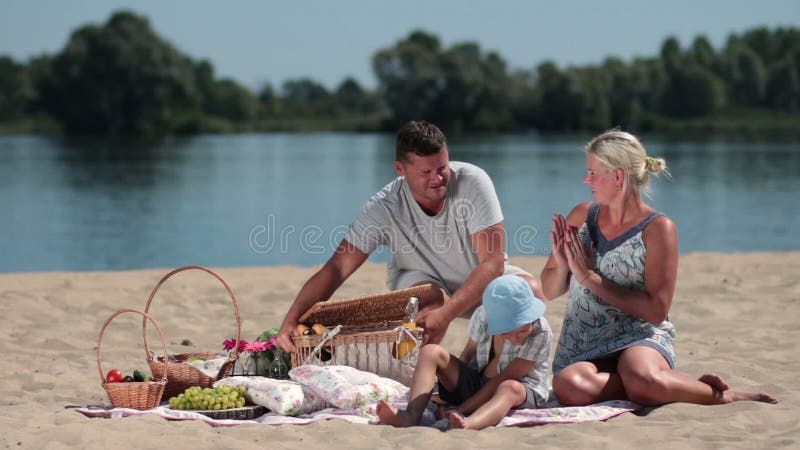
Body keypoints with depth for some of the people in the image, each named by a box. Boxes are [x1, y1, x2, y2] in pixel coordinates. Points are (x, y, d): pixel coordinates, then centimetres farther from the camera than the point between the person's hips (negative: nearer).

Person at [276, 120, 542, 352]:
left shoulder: (472, 182, -28)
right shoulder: (385, 208, -26)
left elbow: (493, 262, -31)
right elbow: (336, 269, -28)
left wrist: (447, 313, -44)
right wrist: (291, 320, -44)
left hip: (482, 279, 1)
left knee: (530, 289, -28)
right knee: (430, 299, -36)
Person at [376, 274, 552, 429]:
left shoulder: (541, 332, -22)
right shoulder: (482, 316, -11)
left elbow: (505, 379, -22)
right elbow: (468, 352, 8)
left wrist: (461, 409, -24)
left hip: (526, 393, -5)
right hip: (479, 383, 5)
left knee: (510, 387, -42)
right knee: (431, 352, -13)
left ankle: (467, 425, -73)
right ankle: (412, 415, -35)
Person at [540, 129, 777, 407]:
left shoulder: (658, 228, -6)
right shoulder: (582, 216, 8)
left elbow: (657, 310, -13)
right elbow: (548, 291, 15)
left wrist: (590, 277, -14)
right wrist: (562, 266, -9)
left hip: (640, 337, -4)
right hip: (582, 349, 4)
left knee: (643, 381, -41)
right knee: (569, 388, -35)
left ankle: (723, 396, -10)